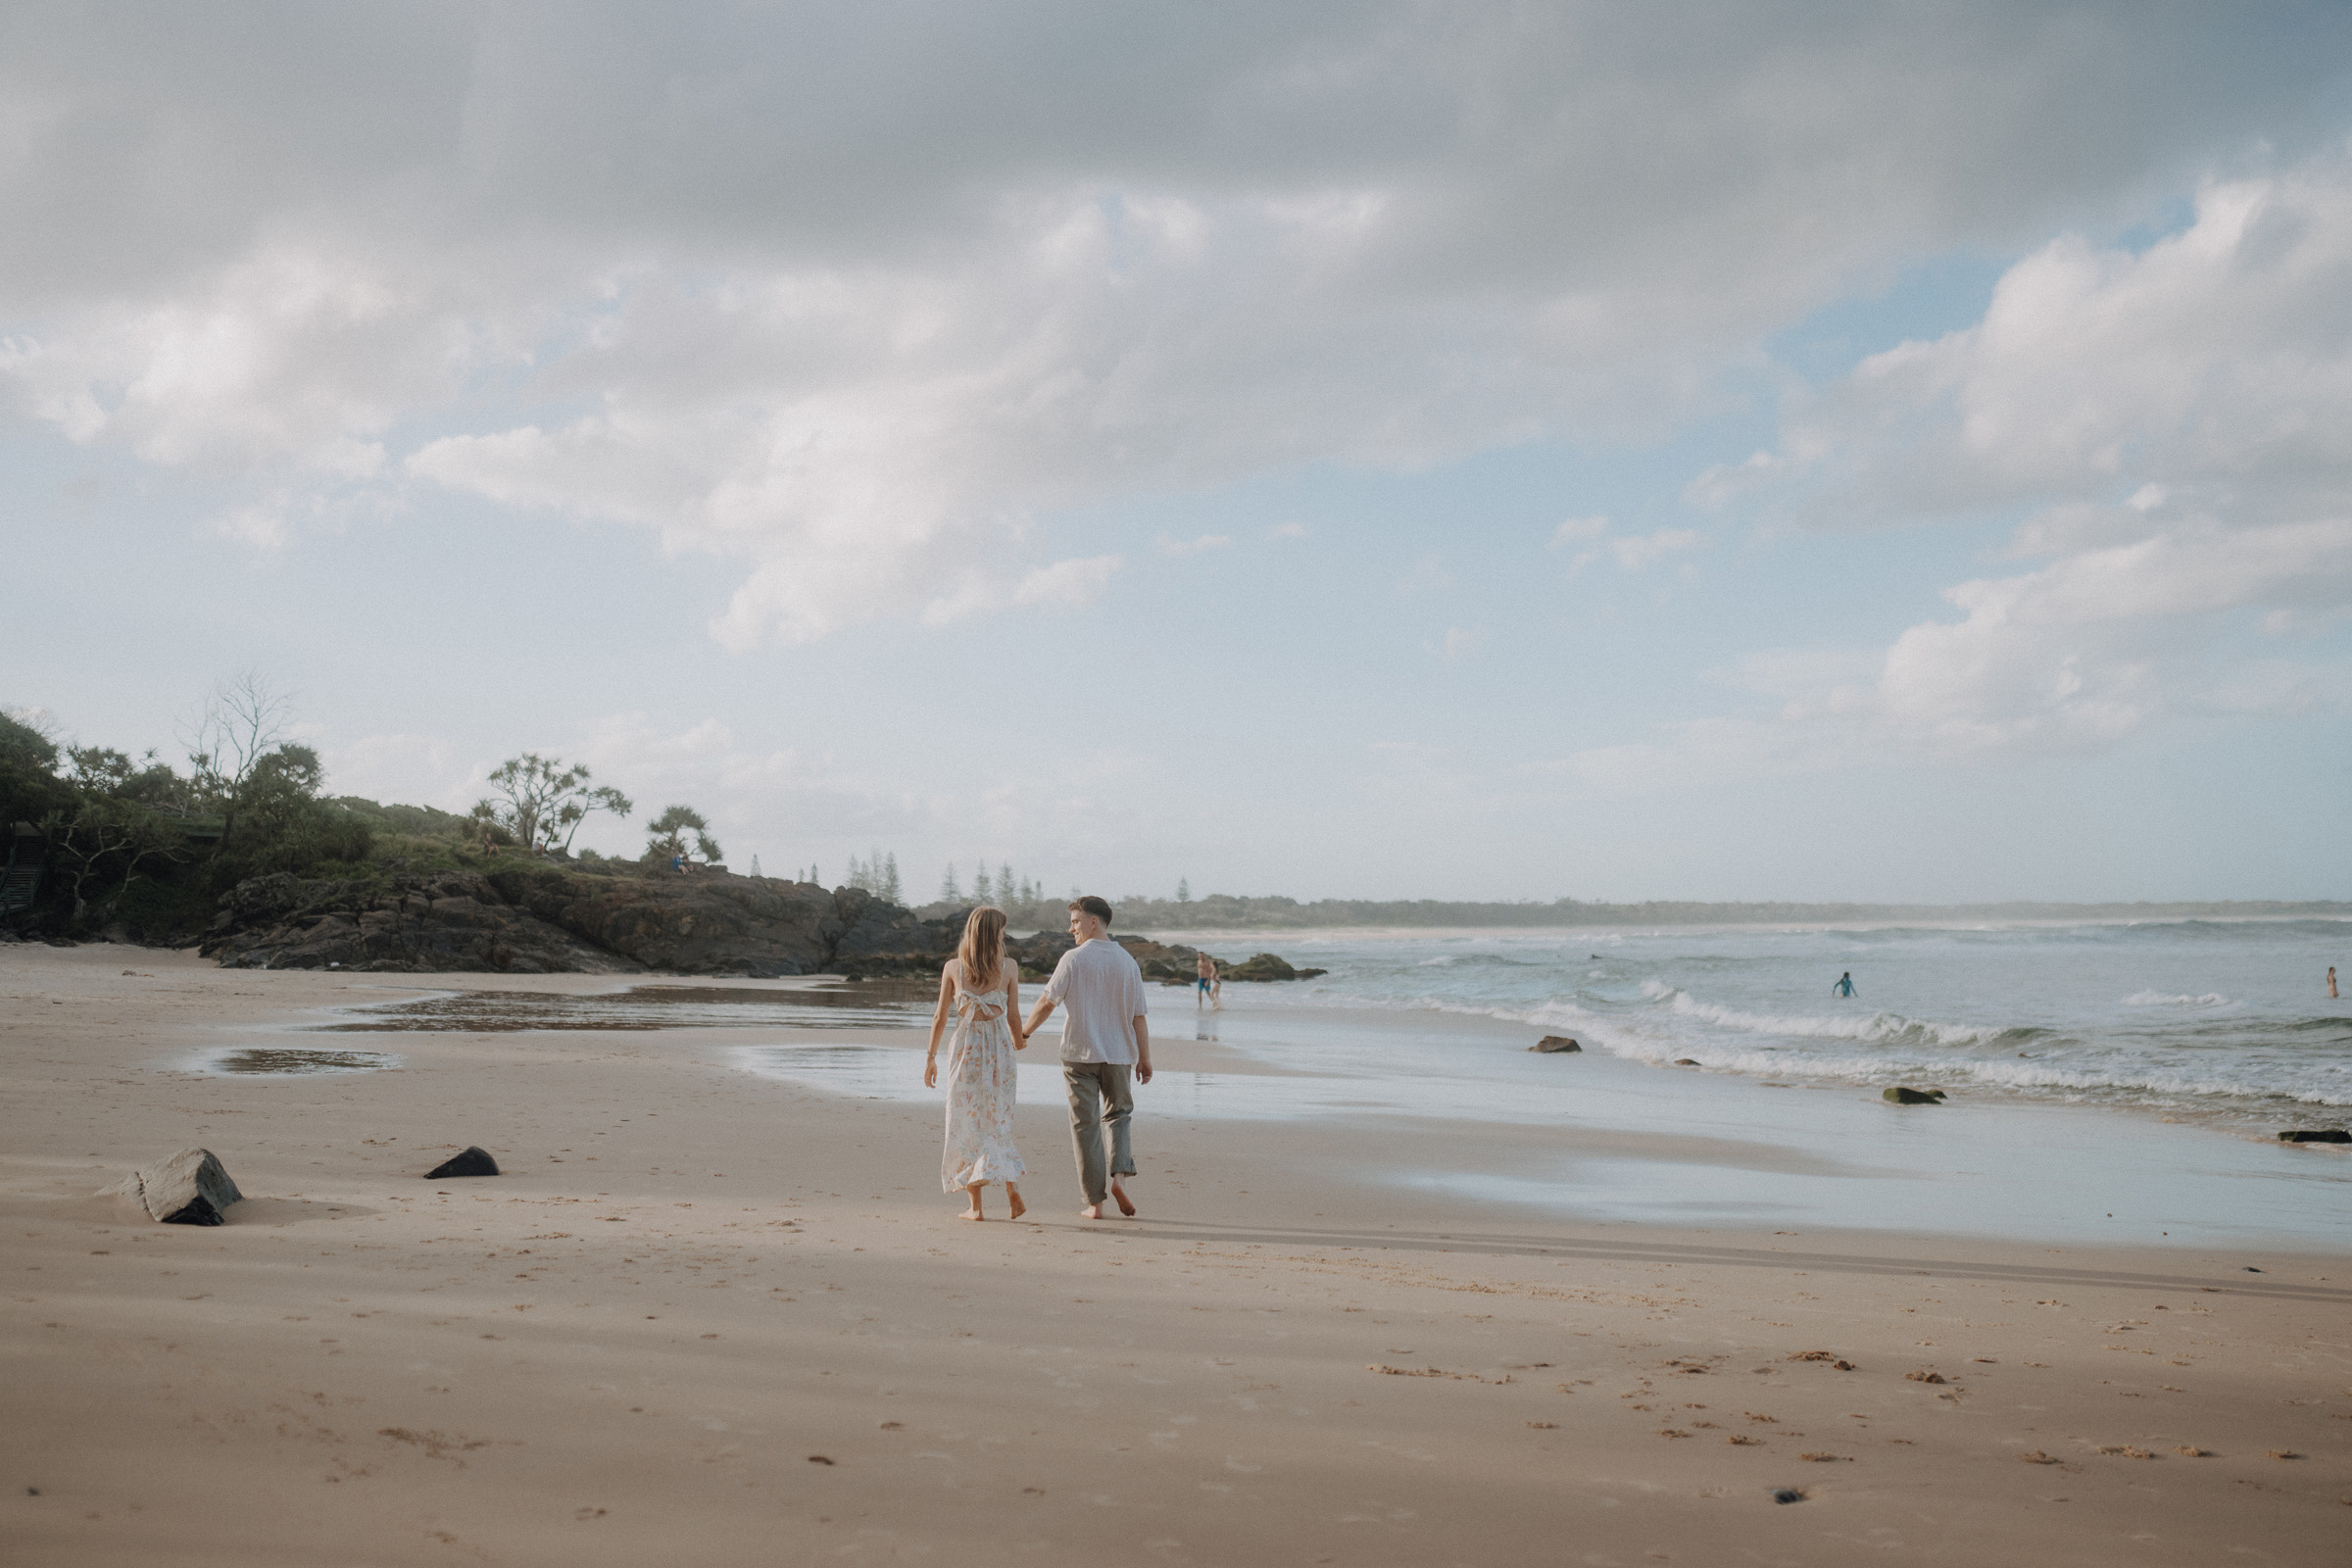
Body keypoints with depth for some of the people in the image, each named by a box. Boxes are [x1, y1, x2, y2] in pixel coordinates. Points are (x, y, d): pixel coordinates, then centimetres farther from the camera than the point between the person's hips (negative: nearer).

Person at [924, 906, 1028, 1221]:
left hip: (965, 1048, 0)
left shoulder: (953, 968, -2)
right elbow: (1014, 1017, -1)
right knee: (998, 1124, 13)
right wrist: (1020, 1041, 19)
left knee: (966, 1125, 6)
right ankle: (1012, 1187, -5)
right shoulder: (1009, 967, -3)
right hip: (999, 1047, 1)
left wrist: (931, 1057, 8)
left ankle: (975, 1206, 4)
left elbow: (940, 1017, -1)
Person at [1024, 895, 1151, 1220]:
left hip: (1080, 1053, -3)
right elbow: (1138, 1016, 3)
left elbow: (1047, 1002, -9)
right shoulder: (1127, 961, 2)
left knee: (1085, 1125, 4)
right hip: (1119, 1054, 3)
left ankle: (1095, 1201, 5)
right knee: (1119, 1114, 19)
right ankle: (1118, 1174, -5)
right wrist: (1145, 1058, 9)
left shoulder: (1074, 959, -8)